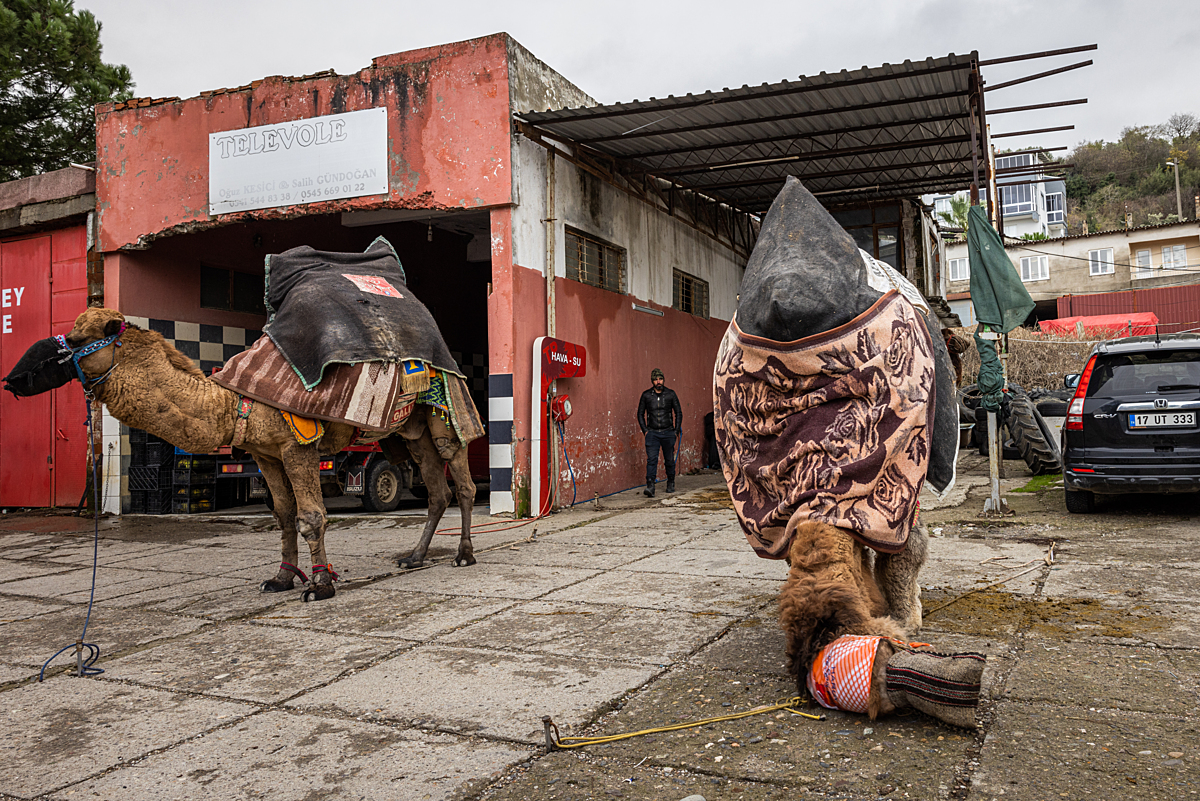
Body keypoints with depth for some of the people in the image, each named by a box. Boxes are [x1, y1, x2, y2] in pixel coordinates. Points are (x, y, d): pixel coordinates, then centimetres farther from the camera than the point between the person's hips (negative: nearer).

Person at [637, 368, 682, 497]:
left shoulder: (670, 394, 2)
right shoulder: (646, 395, 2)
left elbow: (678, 412, 9)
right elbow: (640, 413, 10)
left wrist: (676, 431, 3)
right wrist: (645, 430, 1)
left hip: (668, 433, 1)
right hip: (652, 433, -1)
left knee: (669, 460, 9)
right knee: (651, 459, -14)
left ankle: (671, 484, 29)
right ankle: (650, 486, -20)